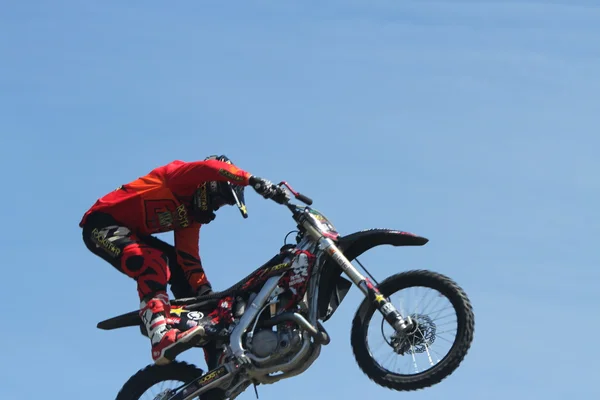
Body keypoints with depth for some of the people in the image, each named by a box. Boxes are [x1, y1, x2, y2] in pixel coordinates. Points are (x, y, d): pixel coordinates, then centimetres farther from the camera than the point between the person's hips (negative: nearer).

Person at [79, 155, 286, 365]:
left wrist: (206, 293, -4)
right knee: (154, 263, -32)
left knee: (182, 268, 10)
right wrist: (253, 180, -44)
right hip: (103, 223, -10)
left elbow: (189, 258, 7)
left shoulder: (190, 215, 12)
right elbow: (211, 168, -34)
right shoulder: (181, 176, -13)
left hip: (131, 233, 10)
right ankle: (162, 337, -49)